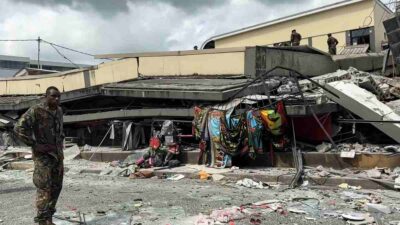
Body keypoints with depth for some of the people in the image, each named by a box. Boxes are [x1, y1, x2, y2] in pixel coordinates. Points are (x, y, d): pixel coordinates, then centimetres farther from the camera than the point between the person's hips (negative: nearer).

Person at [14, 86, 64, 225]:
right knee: (44, 188, -6)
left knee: (56, 187, 11)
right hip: (43, 155, -7)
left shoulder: (59, 111, 10)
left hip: (58, 154, 7)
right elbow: (19, 128, -18)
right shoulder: (36, 111, -13)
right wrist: (35, 145, -19)